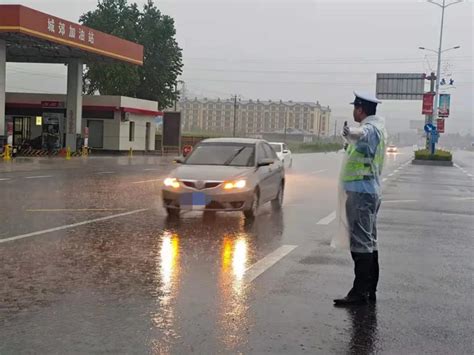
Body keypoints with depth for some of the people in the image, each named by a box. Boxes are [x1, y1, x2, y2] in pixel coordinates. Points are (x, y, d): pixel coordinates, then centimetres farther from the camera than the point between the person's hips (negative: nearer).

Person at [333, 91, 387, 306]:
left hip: (360, 191, -11)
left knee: (360, 243, -11)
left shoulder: (370, 128, -15)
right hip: (372, 191, 11)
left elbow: (361, 134, -41)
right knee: (369, 243, 14)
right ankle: (370, 290, 21)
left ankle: (360, 292, -10)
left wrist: (351, 133, -58)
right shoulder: (378, 127, 17)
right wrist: (351, 135, 57)